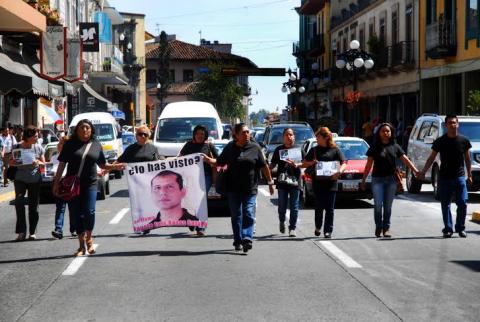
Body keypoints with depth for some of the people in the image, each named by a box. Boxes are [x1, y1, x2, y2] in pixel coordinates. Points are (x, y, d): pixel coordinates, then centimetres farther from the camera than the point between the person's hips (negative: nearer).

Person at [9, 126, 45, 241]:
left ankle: (32, 232, 15)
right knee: (19, 201, -20)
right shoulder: (17, 147, -2)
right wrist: (15, 163, -16)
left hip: (35, 180, 2)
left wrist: (38, 162, -13)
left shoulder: (38, 148, 2)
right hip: (20, 179, -1)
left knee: (33, 206, 4)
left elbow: (44, 163, 8)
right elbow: (10, 162, 7)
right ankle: (21, 231, -17)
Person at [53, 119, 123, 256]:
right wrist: (56, 182, 3)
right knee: (76, 214, 2)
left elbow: (102, 165, 16)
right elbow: (62, 164, 7)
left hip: (90, 184, 0)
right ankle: (82, 245, 14)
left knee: (89, 211, -14)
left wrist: (115, 167, -2)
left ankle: (89, 238, 12)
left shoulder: (96, 145, 10)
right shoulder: (70, 144, 6)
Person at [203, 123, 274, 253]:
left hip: (250, 188, -2)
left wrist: (270, 182, 7)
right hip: (233, 188, 2)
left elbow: (264, 166, 6)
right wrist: (207, 159, -4)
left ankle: (247, 239, -16)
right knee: (236, 215, 7)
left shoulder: (255, 148, 2)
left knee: (248, 214, -10)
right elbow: (219, 163, 12)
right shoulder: (230, 148, 5)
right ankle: (238, 241, 14)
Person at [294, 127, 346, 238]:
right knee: (319, 207, 4)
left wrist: (339, 171, -20)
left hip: (331, 183, -1)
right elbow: (304, 163, 12)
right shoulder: (314, 150, 11)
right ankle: (318, 227, 24)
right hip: (318, 182, 2)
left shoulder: (335, 150, 4)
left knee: (330, 208, 1)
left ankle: (328, 230, 5)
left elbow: (343, 163, 0)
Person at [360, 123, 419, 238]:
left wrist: (415, 170, -5)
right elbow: (369, 164, 5)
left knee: (388, 206, 6)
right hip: (377, 179, -2)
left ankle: (386, 228, 15)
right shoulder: (374, 147, 3)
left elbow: (405, 160, 5)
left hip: (391, 179, 2)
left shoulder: (395, 147, 7)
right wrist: (363, 180, 4)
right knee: (378, 205, -6)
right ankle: (378, 228, 9)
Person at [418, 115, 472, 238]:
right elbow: (431, 158, 4)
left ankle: (460, 228, 11)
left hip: (460, 177, 0)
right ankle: (448, 229, 10)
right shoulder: (440, 141, -1)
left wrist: (469, 175, 9)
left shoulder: (464, 140, 1)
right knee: (445, 205, 3)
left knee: (462, 203, -3)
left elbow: (467, 159, 10)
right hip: (444, 178, 0)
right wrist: (423, 172, -4)